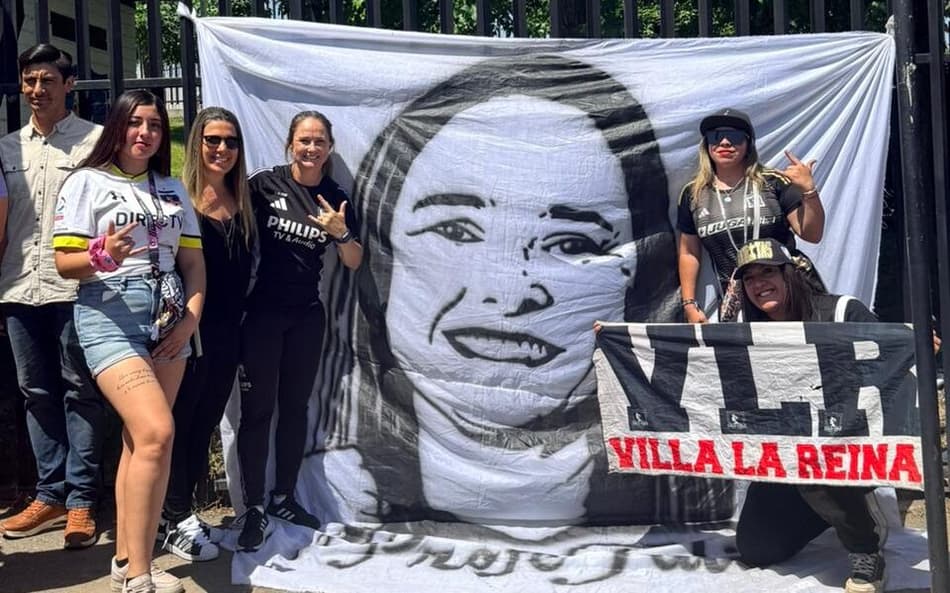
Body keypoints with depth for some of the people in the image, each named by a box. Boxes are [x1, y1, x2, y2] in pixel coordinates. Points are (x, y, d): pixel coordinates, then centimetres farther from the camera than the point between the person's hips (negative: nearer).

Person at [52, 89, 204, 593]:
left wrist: (190, 320, -1)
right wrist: (102, 256, -25)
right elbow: (65, 263, -4)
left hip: (168, 322, 6)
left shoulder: (172, 189, 15)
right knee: (156, 433, -19)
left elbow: (193, 262, 13)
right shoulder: (87, 182, 0)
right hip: (111, 317, -5)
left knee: (139, 440, 8)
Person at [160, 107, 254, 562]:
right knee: (178, 425, 2)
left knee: (204, 425, 13)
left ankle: (175, 512, 26)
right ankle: (175, 521, 14)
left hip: (227, 334, 6)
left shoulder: (243, 203, 10)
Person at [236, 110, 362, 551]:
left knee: (296, 406, 12)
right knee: (258, 409, -2)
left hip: (307, 313, 4)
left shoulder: (335, 198, 3)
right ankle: (254, 508, 7)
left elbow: (354, 263, 3)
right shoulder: (266, 184, -8)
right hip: (263, 310, -4)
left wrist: (341, 233, -15)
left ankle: (283, 497, 25)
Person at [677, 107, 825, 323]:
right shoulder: (693, 195, 6)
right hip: (736, 300, 2)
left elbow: (812, 235, -4)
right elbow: (689, 253, 13)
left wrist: (809, 190, -18)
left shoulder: (773, 183, -2)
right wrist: (689, 304, 8)